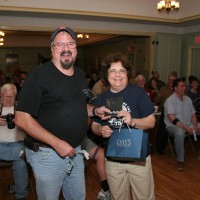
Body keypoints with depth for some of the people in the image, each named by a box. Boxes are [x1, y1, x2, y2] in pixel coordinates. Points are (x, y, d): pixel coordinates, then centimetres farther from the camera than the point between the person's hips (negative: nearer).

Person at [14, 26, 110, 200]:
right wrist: (57, 143, -22)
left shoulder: (80, 75, 7)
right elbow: (22, 118, -19)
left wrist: (95, 111, 0)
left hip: (75, 151, 6)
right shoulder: (39, 75, -15)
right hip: (48, 154, -6)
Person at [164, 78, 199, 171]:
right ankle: (180, 161, -25)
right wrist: (186, 128, -24)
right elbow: (172, 119, -19)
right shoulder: (170, 100, -10)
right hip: (173, 127, -7)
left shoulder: (188, 99, 12)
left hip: (188, 126, 7)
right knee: (180, 133, -38)